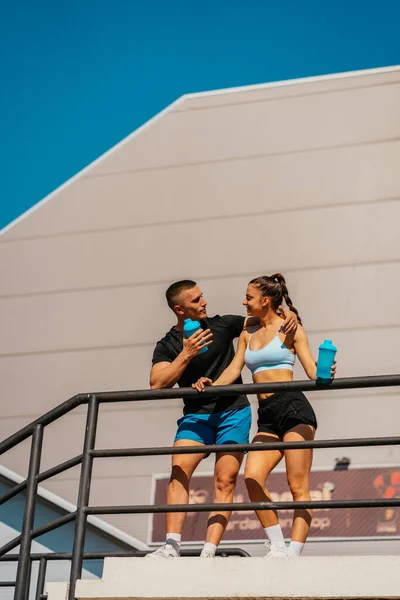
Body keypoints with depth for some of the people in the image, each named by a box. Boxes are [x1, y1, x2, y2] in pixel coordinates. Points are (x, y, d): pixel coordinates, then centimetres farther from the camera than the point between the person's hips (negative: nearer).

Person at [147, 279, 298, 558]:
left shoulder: (222, 325, 6)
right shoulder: (167, 346, 4)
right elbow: (157, 384, -9)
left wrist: (288, 314, -3)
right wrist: (186, 354, -16)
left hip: (234, 412, 0)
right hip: (195, 415, 0)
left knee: (225, 481, -10)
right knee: (179, 471, -20)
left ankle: (209, 552, -15)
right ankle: (172, 545, -23)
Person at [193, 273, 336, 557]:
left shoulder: (290, 328, 5)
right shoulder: (247, 333, 20)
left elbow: (311, 369, -1)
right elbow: (234, 370, 13)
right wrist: (211, 385, -5)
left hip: (293, 408, -5)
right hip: (267, 416, 5)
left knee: (298, 486, -9)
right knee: (252, 477, -13)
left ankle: (294, 553, -10)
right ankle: (278, 548, -4)